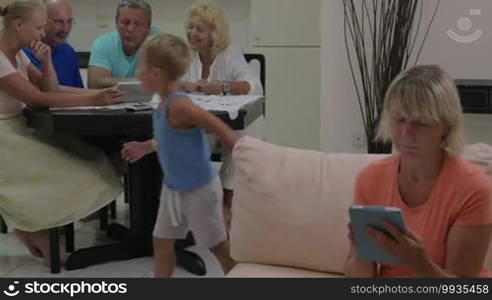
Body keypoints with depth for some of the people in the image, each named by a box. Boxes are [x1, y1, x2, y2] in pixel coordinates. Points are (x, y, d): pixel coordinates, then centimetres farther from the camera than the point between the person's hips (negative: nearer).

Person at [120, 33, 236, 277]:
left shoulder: (178, 105, -26)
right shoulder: (164, 103, 2)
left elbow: (218, 127, -28)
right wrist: (146, 147, 26)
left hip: (199, 189, -9)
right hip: (173, 187, 9)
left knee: (218, 245, 6)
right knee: (161, 241, 12)